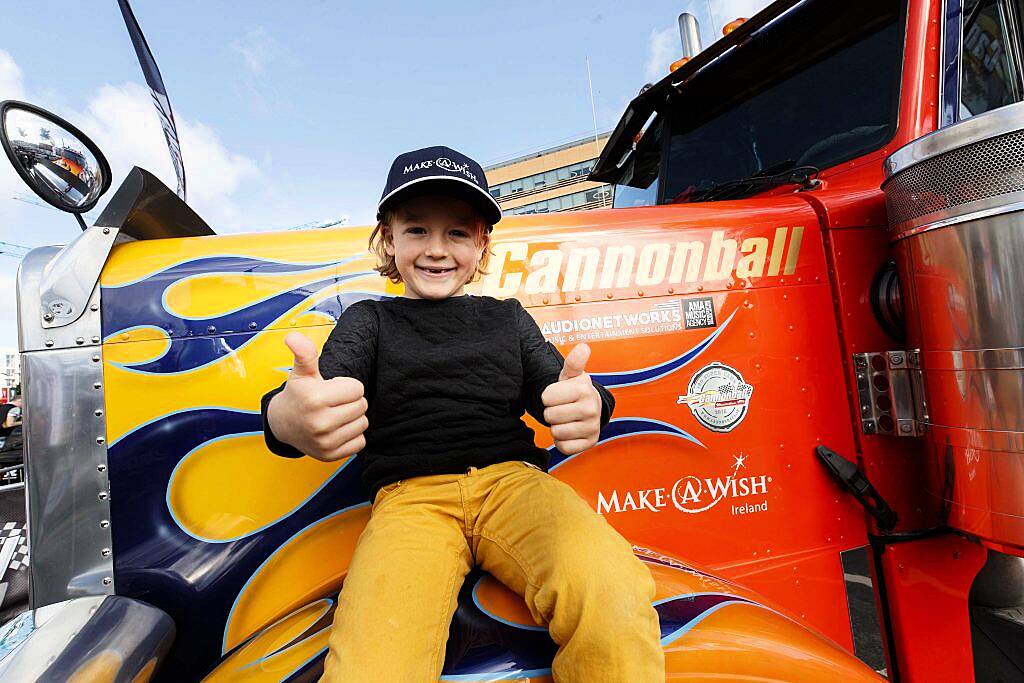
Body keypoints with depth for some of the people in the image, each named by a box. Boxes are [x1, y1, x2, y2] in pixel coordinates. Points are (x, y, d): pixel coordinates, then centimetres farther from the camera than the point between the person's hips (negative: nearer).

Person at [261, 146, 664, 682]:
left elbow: (551, 384, 7)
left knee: (615, 600, -27)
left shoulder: (507, 317, 19)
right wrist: (287, 419, -28)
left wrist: (585, 407, -20)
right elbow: (325, 389, -2)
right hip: (410, 493, 0)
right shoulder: (368, 320, 15)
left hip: (512, 479, 2)